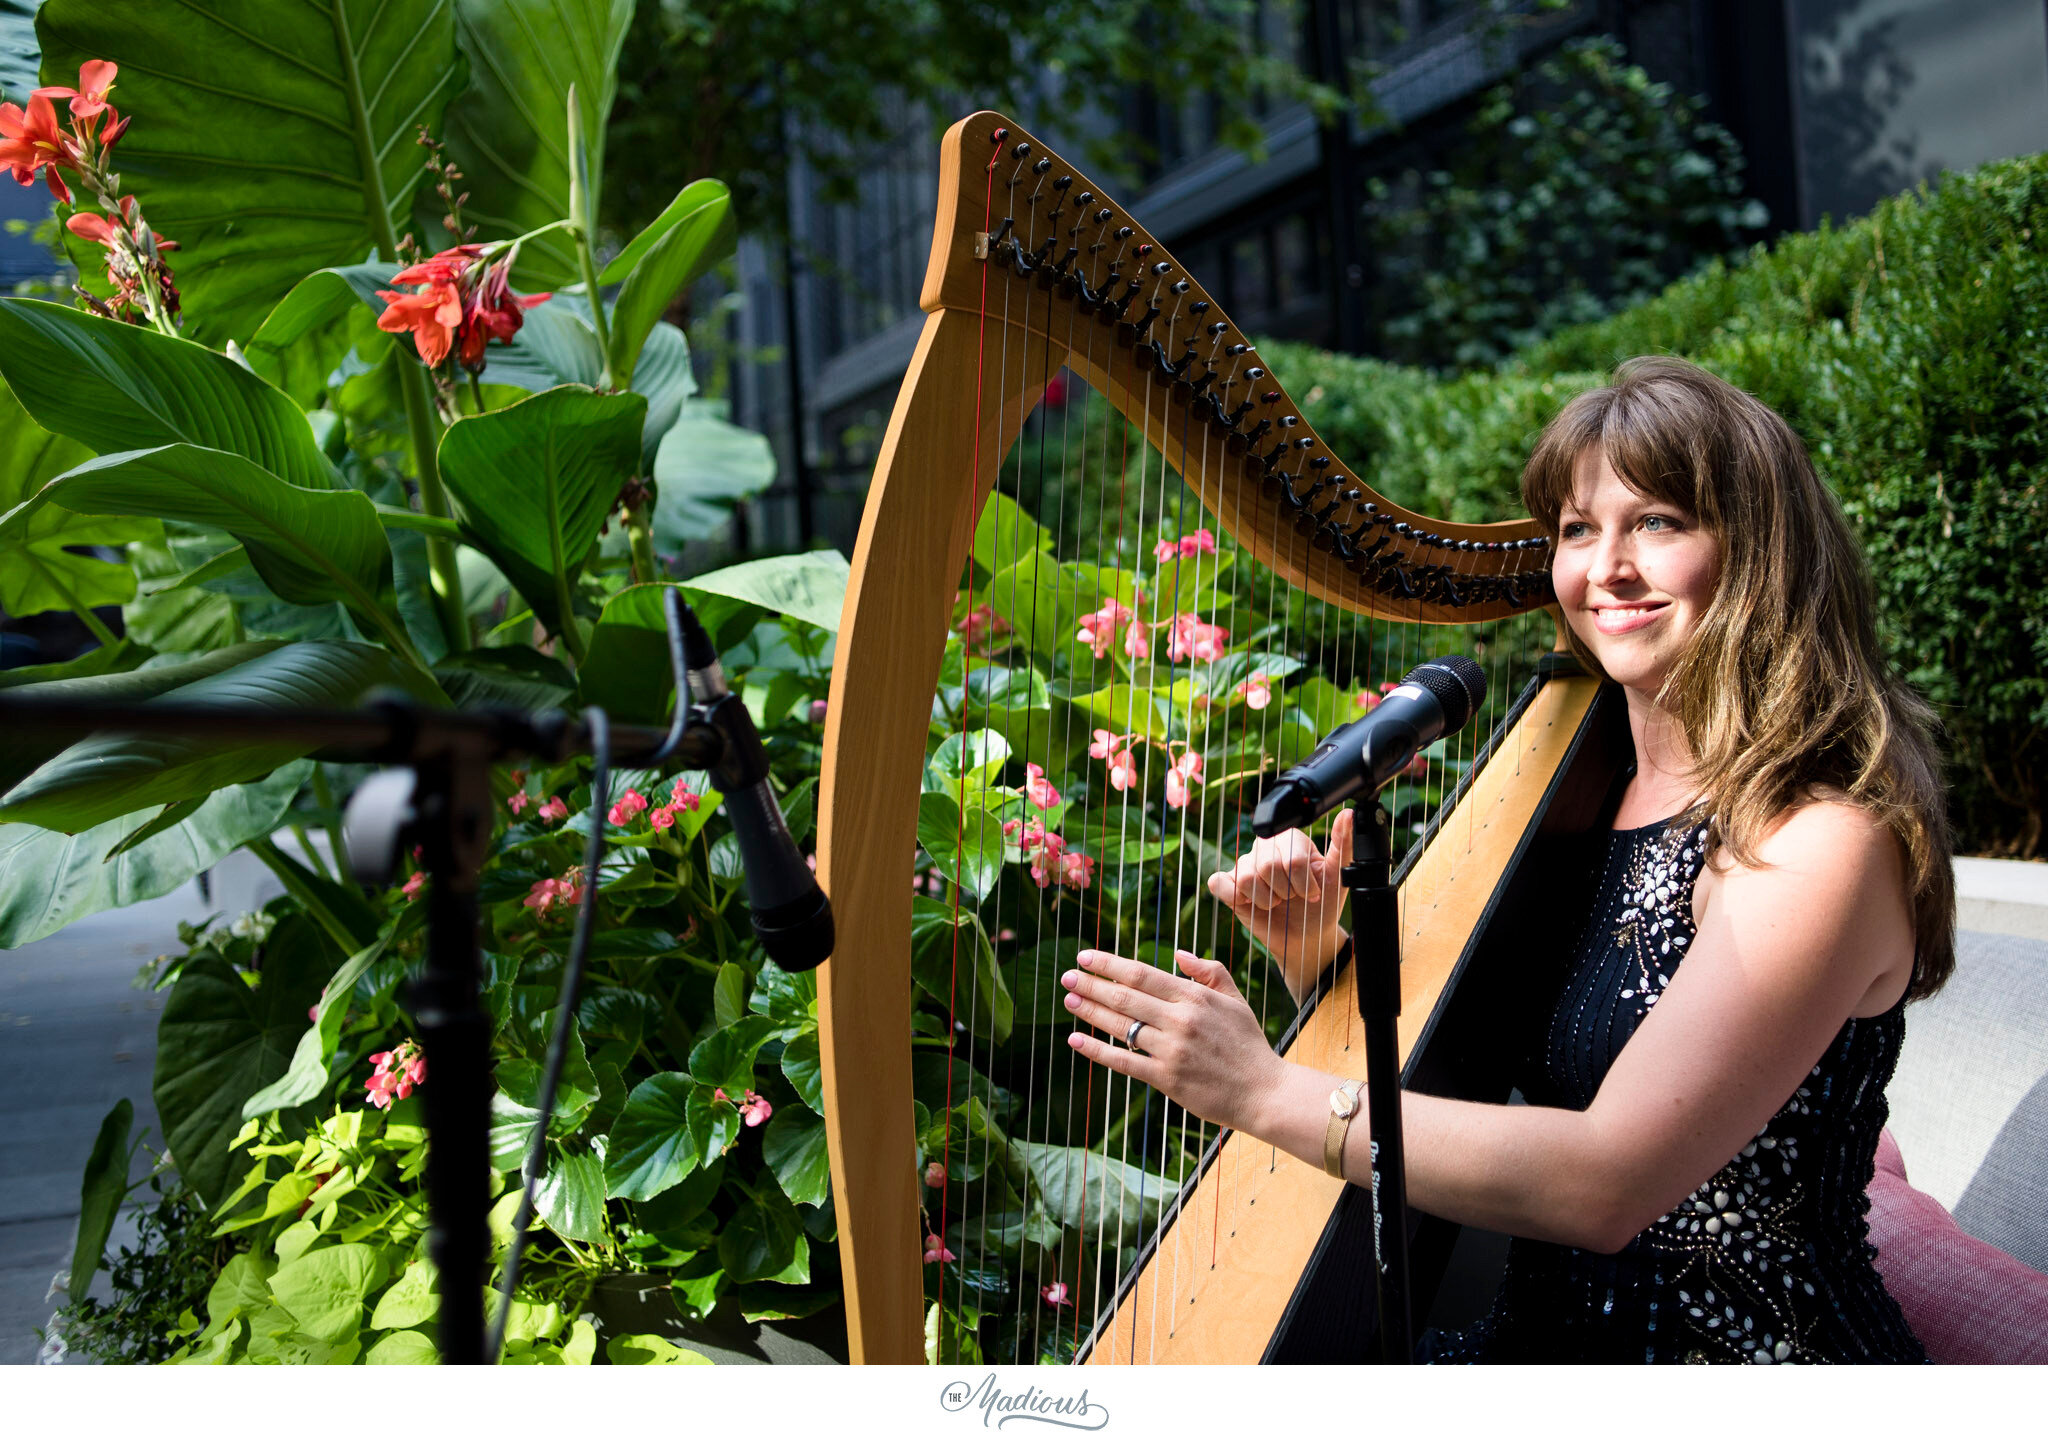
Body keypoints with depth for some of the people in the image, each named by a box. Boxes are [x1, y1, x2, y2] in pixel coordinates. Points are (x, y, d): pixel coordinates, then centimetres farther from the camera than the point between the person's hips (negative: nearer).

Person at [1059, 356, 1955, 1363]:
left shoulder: (1825, 839, -17)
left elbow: (1608, 1183, -24)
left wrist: (1266, 1090, -24)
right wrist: (1322, 960, -8)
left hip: (1738, 1354, -6)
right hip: (1545, 1336, 6)